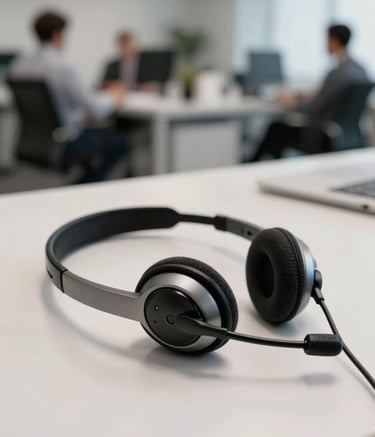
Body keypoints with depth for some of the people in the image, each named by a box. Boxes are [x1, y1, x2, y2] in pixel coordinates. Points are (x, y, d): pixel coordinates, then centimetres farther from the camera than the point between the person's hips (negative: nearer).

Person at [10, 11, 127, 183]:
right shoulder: (62, 68, -24)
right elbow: (96, 111, -22)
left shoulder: (18, 65, -1)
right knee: (118, 141, 12)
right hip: (63, 145, -8)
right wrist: (114, 98, 1)